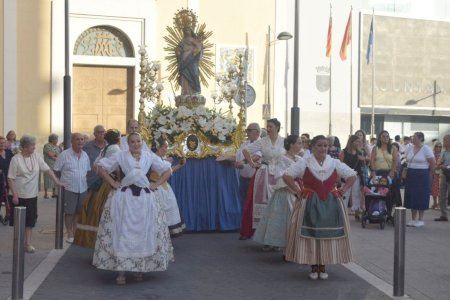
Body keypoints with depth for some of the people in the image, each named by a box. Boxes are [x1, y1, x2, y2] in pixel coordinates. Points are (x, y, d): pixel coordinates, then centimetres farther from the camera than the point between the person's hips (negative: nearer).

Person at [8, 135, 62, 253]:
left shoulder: (36, 157, 0)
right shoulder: (16, 159, -12)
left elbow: (47, 169, 4)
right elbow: (10, 178, -11)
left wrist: (56, 181, -5)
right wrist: (14, 195, -15)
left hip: (32, 195, 4)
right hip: (19, 195, -4)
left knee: (30, 220, 9)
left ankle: (28, 243, 18)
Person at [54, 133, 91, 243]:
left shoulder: (85, 155, 8)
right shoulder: (64, 155, -8)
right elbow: (55, 171, -4)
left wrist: (86, 182, 12)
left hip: (83, 189, 5)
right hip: (69, 189, -5)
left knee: (78, 212, 12)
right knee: (69, 212, 3)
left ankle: (75, 232, 26)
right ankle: (70, 234, 14)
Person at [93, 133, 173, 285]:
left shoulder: (150, 156, 7)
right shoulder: (120, 156, 4)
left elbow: (167, 170, 14)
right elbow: (101, 167, 6)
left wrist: (156, 184, 3)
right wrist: (113, 183, -1)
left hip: (145, 198, 2)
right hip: (124, 197, -2)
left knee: (144, 232, 4)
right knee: (122, 232, -3)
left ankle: (139, 268, 17)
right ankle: (121, 271, 2)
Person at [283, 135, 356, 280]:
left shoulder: (335, 163, 5)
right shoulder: (304, 163, -2)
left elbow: (352, 176, 13)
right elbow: (287, 176, -4)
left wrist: (342, 191, 3)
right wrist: (298, 191, -8)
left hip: (330, 204, 2)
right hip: (309, 204, -2)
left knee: (328, 235, 2)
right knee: (310, 235, -1)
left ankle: (323, 267, 14)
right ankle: (313, 267, 10)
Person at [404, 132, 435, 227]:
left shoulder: (426, 149, -8)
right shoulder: (409, 148, 7)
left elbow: (433, 164, -7)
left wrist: (429, 174, -1)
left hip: (422, 176, -5)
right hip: (410, 175, 5)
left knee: (421, 197, -1)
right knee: (411, 196, 6)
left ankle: (420, 219, 8)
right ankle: (413, 219, 16)